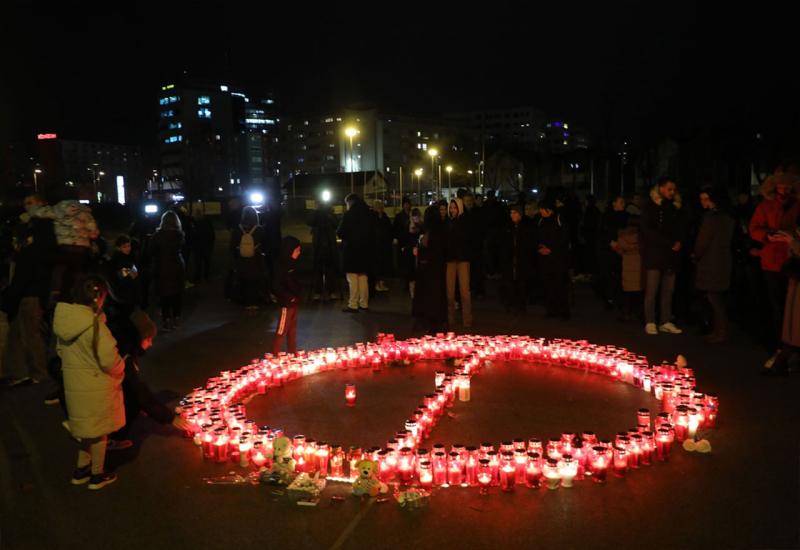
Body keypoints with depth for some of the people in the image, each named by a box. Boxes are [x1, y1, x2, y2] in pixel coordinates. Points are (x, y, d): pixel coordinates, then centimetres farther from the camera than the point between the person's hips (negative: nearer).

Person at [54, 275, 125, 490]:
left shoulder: (65, 321, -3)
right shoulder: (94, 324, -26)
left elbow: (61, 350, 9)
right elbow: (109, 360, -25)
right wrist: (121, 368, -5)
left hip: (74, 384, 7)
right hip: (96, 386, -7)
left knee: (88, 426, 25)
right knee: (99, 430, 12)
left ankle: (81, 469, 36)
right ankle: (98, 475, 27)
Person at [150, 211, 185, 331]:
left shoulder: (158, 235, -13)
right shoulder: (179, 234, -7)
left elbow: (152, 251, -4)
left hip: (163, 268, -2)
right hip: (177, 267, 2)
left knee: (165, 295, 4)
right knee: (177, 294, 11)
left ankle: (167, 321, 4)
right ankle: (176, 319, 18)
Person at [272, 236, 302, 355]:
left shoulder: (291, 264, 8)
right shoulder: (281, 265, -19)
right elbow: (277, 286, -23)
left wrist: (298, 293, 6)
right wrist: (289, 297, -19)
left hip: (294, 302, 9)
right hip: (286, 304, -9)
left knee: (292, 329, 17)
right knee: (282, 331, -2)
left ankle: (293, 354, 28)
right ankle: (275, 355, 6)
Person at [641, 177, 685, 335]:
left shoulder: (675, 207, 13)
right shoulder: (650, 206, -2)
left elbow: (679, 229, 18)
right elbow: (649, 231, -10)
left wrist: (679, 242, -3)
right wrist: (670, 243, -14)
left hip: (671, 255, 5)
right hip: (654, 255, -5)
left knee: (668, 291, 4)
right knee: (651, 291, -4)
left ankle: (666, 322, 10)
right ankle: (650, 322, 2)